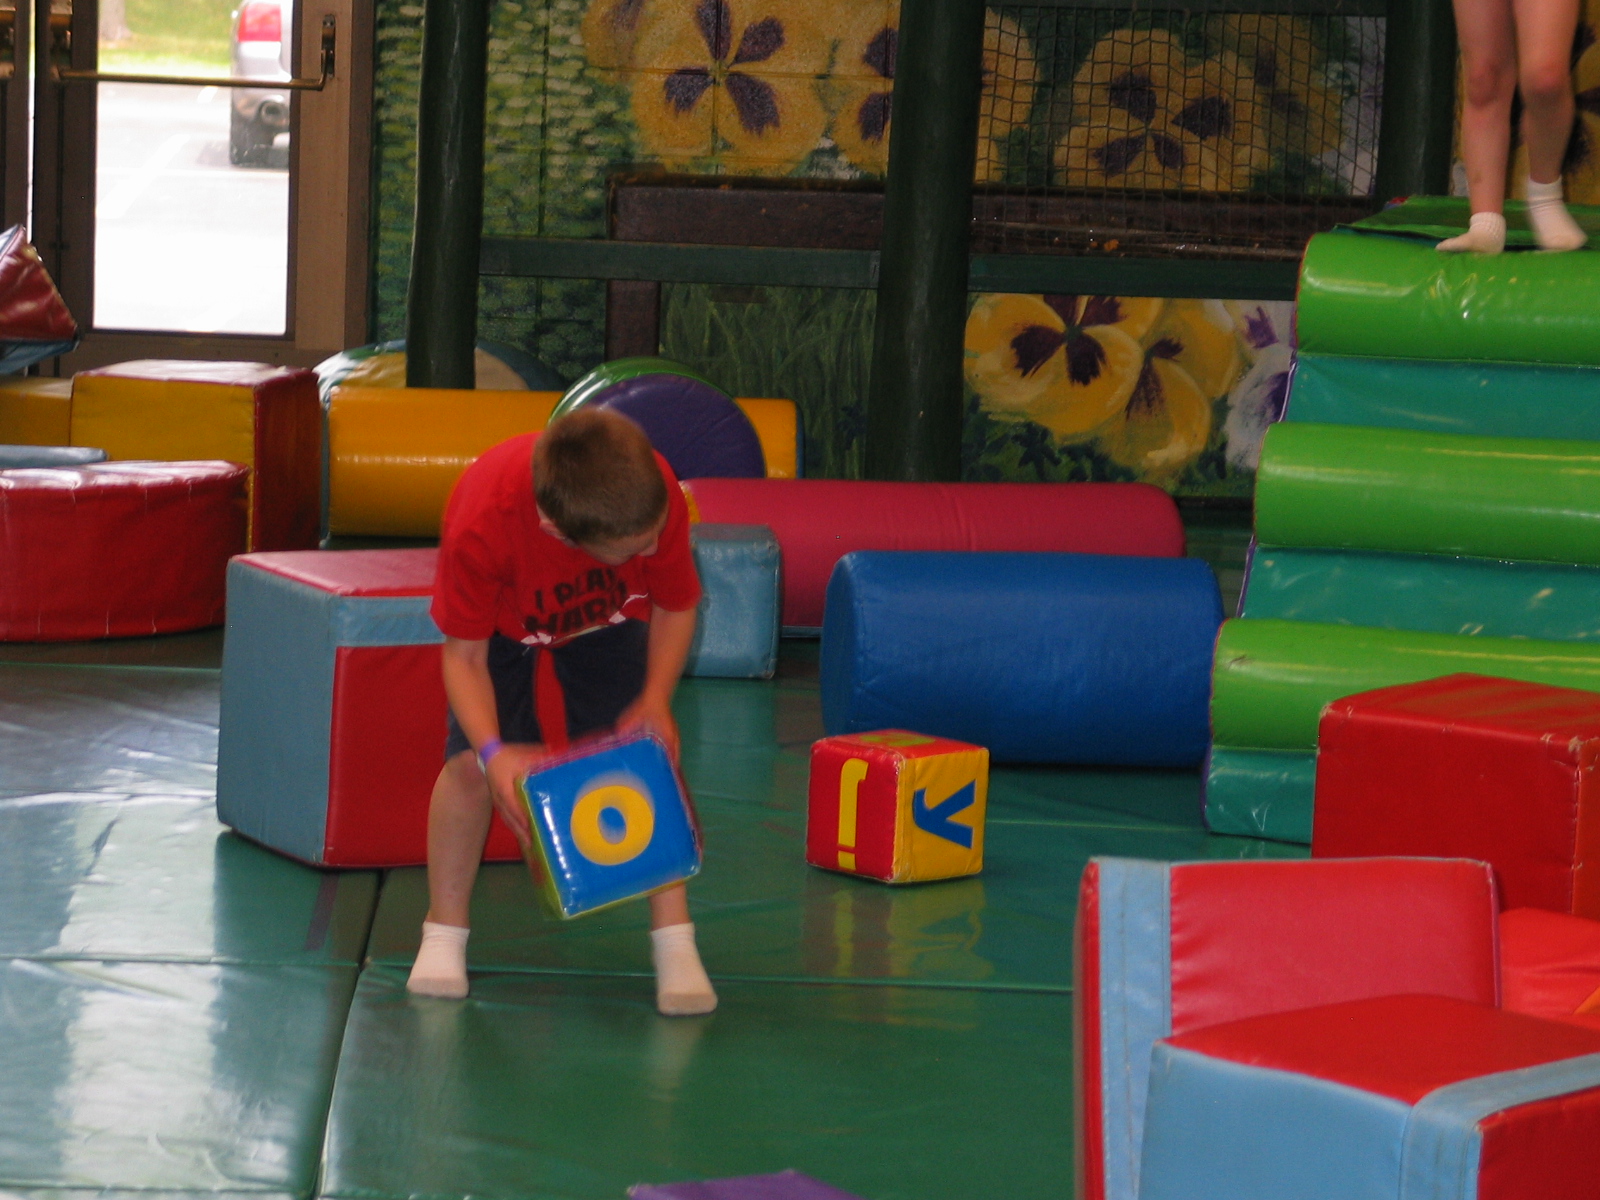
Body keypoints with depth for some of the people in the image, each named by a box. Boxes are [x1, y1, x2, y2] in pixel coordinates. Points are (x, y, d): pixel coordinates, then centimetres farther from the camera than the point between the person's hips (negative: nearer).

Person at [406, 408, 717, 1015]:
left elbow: (675, 606, -17)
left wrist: (656, 700, -31)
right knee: (469, 763, -15)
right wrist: (494, 753, -42)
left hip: (611, 617, 1)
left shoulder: (657, 494, -38)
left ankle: (675, 943, -5)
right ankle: (443, 933, 6)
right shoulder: (479, 526, -44)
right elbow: (464, 655, -28)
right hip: (503, 624, -1)